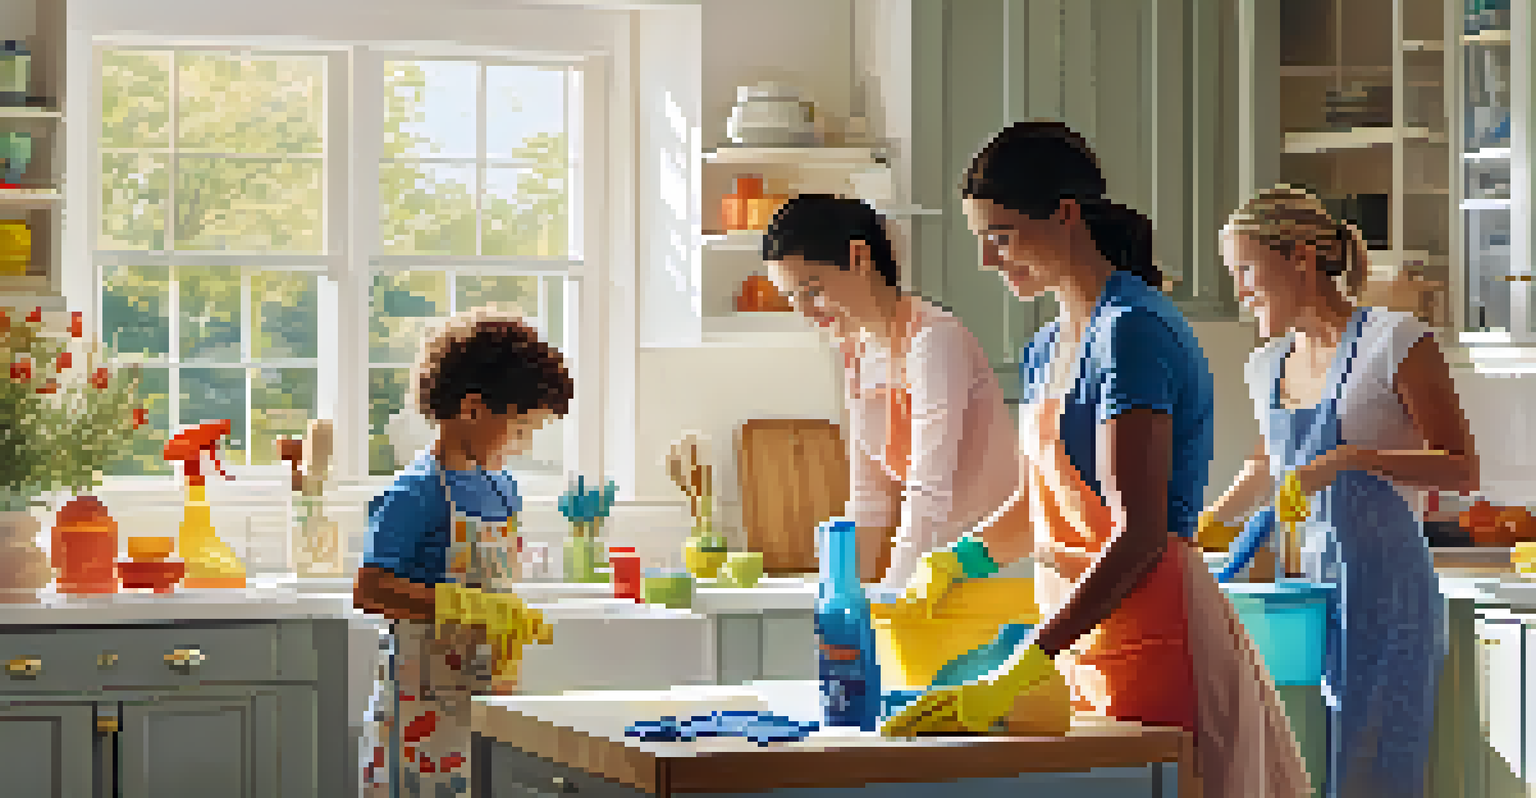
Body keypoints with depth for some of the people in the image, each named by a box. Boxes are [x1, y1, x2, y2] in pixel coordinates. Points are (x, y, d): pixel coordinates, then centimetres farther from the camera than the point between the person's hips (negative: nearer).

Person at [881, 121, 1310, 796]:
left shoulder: (1134, 331, -14)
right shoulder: (1045, 351, 15)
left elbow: (1139, 538, -22)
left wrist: (1013, 677, -27)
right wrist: (957, 560, 7)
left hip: (1150, 638, -9)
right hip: (1077, 645, 9)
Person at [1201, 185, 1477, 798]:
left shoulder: (1394, 343, -6)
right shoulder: (1268, 365, 13)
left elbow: (1462, 470, -9)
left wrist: (1353, 458, -21)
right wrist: (1202, 524, 20)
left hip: (1382, 595, -6)